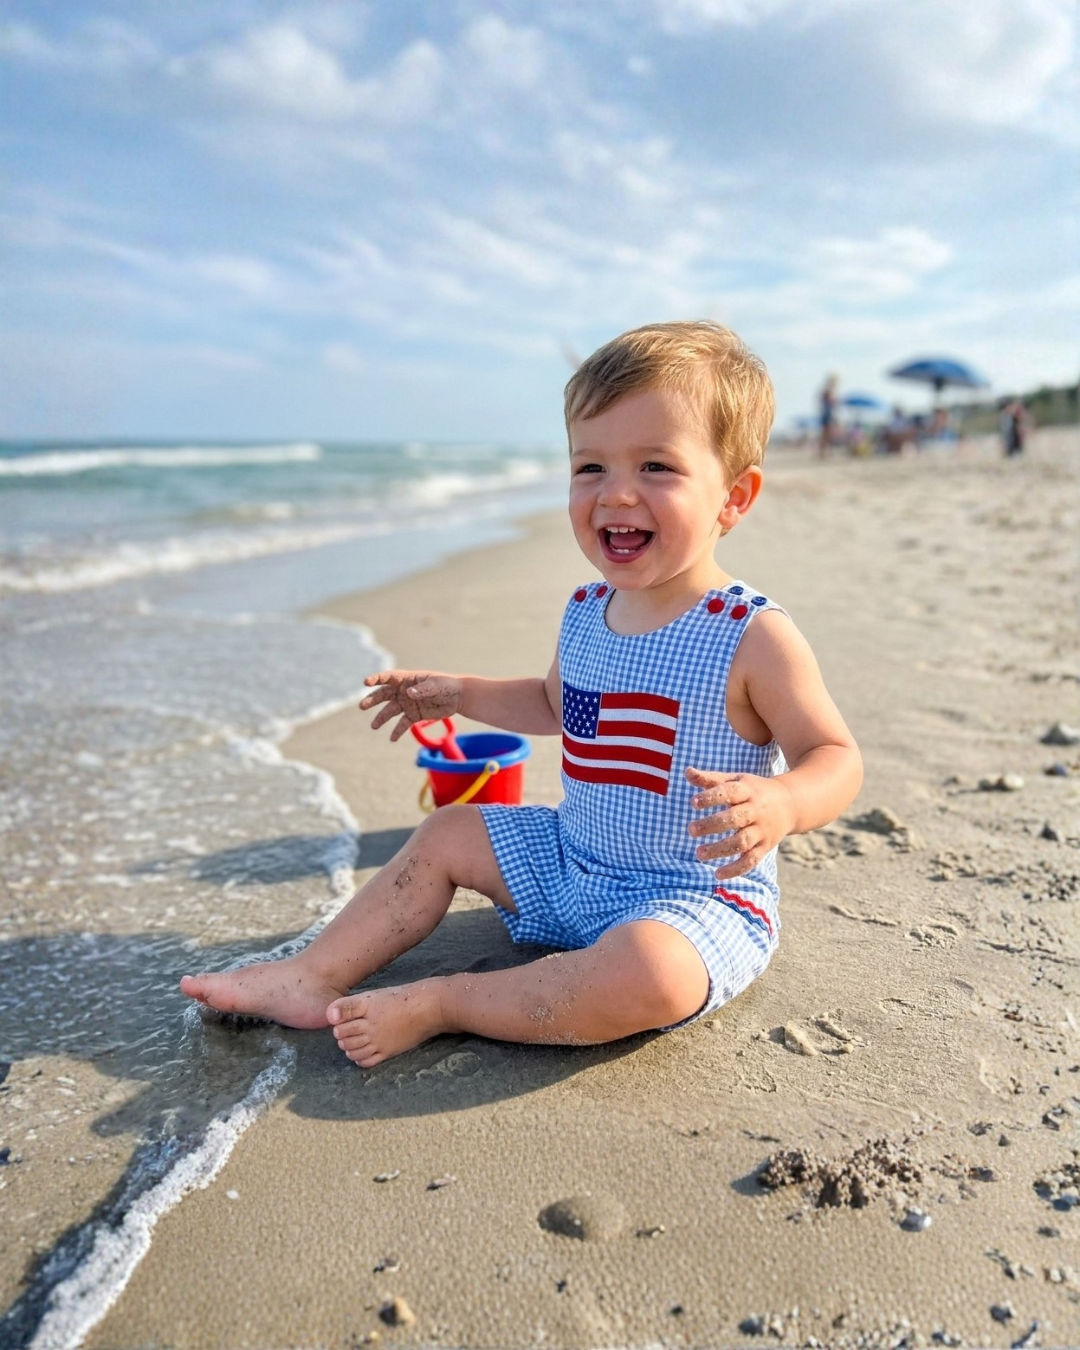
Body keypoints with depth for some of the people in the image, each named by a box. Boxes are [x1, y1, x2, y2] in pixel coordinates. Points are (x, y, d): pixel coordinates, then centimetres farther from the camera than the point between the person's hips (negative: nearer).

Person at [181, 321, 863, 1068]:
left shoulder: (753, 638, -21)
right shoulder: (585, 614, 0)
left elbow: (837, 756, -17)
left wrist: (781, 804, -38)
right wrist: (461, 693, 13)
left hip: (695, 897, -6)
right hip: (571, 864, 7)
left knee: (648, 977, -36)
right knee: (448, 833, 9)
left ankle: (438, 1004, -20)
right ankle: (312, 979, 10)